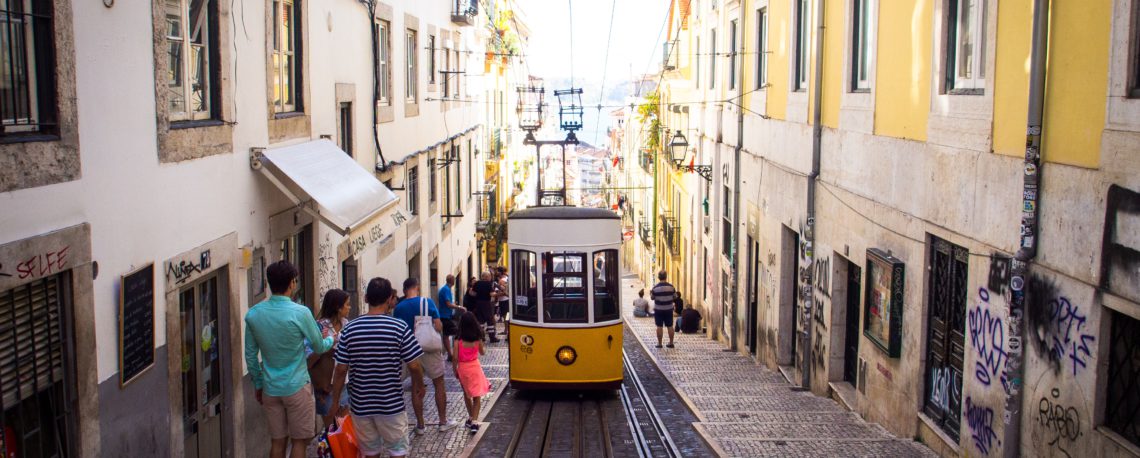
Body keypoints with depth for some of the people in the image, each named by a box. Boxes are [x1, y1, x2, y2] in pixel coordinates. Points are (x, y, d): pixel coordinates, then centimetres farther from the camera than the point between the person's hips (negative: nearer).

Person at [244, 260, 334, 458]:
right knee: (298, 441, 7)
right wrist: (330, 339, 19)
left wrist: (257, 384, 18)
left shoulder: (253, 314, -2)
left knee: (277, 441, 13)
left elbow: (250, 355, 5)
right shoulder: (300, 313, -16)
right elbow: (319, 348, -3)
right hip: (297, 387, -5)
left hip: (270, 389, 5)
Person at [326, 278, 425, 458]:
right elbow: (414, 366, -10)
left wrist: (334, 404, 4)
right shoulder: (400, 327, -12)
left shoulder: (349, 329, -5)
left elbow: (341, 370, -5)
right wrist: (419, 385, 10)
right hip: (392, 405, -2)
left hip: (360, 405, 2)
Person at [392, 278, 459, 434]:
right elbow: (438, 326, -12)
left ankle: (420, 425, 16)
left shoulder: (399, 308, -5)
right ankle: (443, 422, 18)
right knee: (439, 384, 12)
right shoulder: (427, 302, -12)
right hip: (430, 349, -2)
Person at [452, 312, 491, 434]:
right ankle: (474, 422, -8)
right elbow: (482, 352, 7)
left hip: (462, 368, 0)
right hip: (475, 367, 0)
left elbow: (455, 358, -12)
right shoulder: (477, 339, -8)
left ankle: (471, 418, 32)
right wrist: (484, 348, 28)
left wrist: (455, 370, 2)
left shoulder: (458, 341, -14)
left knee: (466, 394, 21)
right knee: (477, 396, 3)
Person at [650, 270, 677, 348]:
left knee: (659, 326, 5)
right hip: (669, 309, 2)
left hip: (658, 309, -2)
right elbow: (675, 296, 2)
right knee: (670, 326, 10)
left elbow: (652, 297, -2)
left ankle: (659, 343, 9)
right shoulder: (671, 287, -7)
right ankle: (671, 343, 15)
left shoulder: (655, 287, -12)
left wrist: (650, 293, 18)